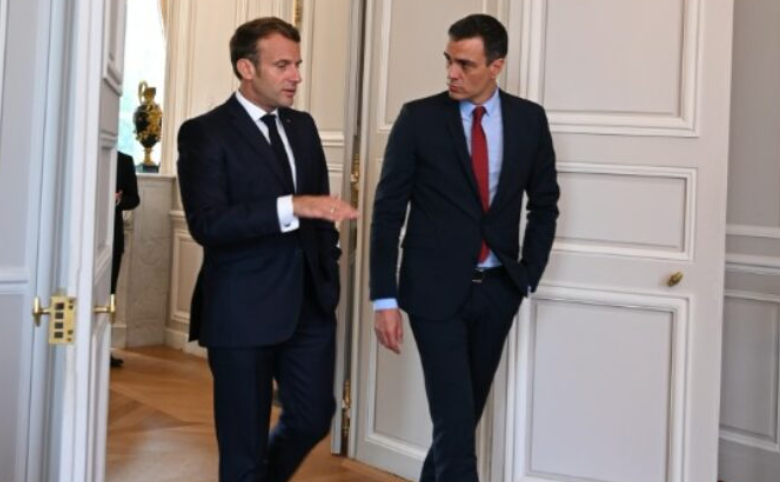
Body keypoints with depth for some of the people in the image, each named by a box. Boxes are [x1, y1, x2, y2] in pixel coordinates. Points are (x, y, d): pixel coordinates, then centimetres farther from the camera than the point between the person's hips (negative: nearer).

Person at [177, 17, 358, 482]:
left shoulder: (303, 126, 11)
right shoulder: (205, 133, -9)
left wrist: (329, 265, 10)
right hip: (243, 310, -6)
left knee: (313, 419, 12)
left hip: (311, 304, 6)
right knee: (245, 443, 6)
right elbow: (207, 224, -20)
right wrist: (292, 207, -28)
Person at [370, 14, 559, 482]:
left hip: (498, 289, 4)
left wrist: (528, 275, 3)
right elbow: (388, 211, -6)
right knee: (456, 421, -5)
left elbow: (544, 204, 11)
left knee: (466, 413, 15)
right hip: (436, 289, -3)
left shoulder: (529, 119, 2)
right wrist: (385, 298, -9)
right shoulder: (418, 118, -7)